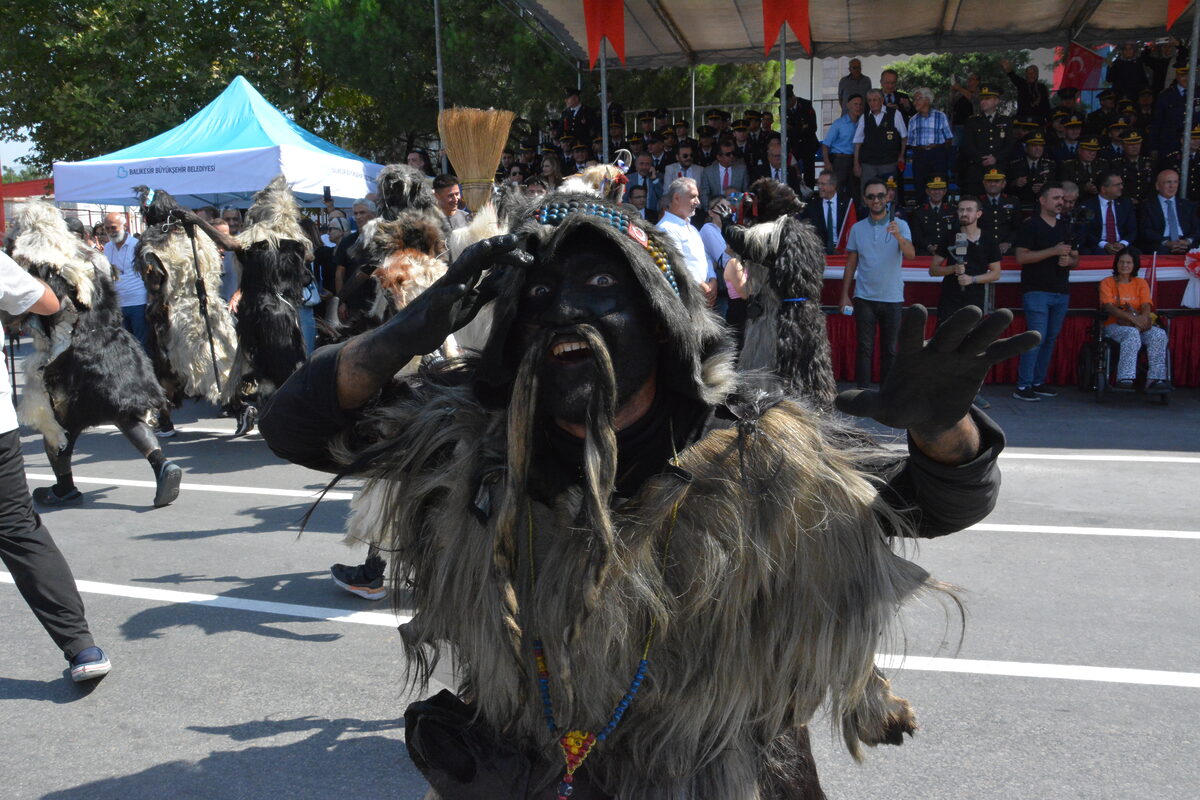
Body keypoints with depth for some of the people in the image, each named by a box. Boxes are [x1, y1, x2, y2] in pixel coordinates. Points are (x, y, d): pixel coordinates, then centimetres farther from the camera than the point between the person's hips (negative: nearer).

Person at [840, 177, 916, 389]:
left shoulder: (900, 225, 0)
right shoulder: (857, 228, 6)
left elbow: (911, 254, -16)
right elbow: (851, 264, 10)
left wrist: (899, 236, -35)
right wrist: (845, 295, 4)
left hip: (893, 298, -1)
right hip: (864, 298, 1)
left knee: (890, 349, 5)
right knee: (864, 348, 1)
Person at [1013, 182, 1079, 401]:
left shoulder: (1066, 227, 18)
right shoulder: (1030, 226, -2)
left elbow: (1076, 259, 22)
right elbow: (1021, 257, -12)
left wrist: (1069, 260, -3)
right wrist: (1053, 251, -15)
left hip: (1061, 291, 7)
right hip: (1037, 291, -7)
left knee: (1051, 338, 8)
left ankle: (1038, 382, 16)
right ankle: (1023, 386, -8)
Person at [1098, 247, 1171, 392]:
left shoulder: (1141, 283, 17)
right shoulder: (1107, 282, 7)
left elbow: (1146, 306, 2)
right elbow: (1108, 307, -9)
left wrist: (1143, 317, -22)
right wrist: (1130, 317, -24)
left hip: (1139, 325, 4)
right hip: (1114, 325, -4)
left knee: (1159, 334, -27)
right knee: (1132, 333, -37)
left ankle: (1155, 379, -33)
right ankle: (1124, 379, -43)